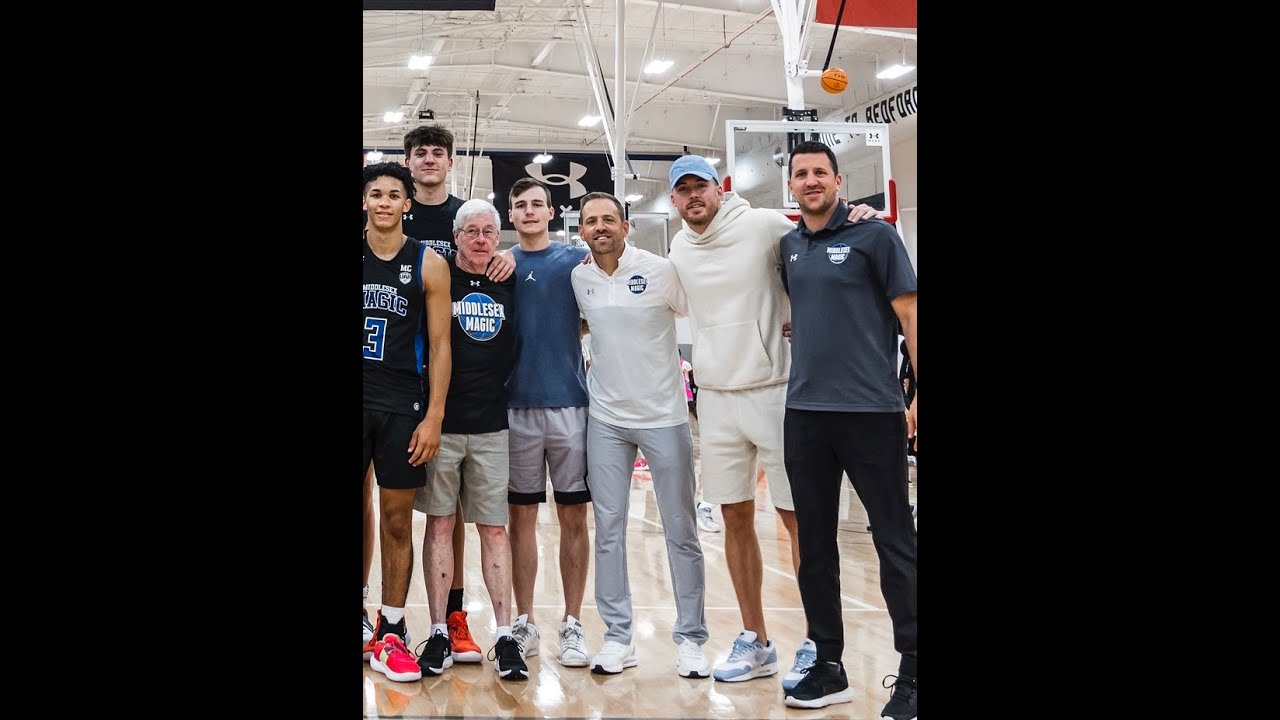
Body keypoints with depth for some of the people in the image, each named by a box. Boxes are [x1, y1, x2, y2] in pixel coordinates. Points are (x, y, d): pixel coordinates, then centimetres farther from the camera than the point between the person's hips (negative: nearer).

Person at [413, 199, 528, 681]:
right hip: (441, 422, -1)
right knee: (440, 523, 4)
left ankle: (505, 636, 6)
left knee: (494, 529, 3)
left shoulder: (512, 284, 7)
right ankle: (439, 633, 12)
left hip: (492, 425, 1)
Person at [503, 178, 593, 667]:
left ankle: (572, 624, 12)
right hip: (516, 405, 1)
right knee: (521, 516, 7)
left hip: (569, 402, -1)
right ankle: (524, 622, 18)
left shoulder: (576, 259, 6)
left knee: (573, 516, 3)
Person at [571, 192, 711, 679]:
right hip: (606, 419, 3)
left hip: (664, 415, -3)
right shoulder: (578, 279, 3)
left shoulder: (660, 270, -8)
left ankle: (690, 639, 14)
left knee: (680, 531, 3)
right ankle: (617, 637, 16)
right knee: (608, 528, 5)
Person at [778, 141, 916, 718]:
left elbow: (908, 314, -6)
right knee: (814, 545, 10)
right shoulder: (787, 246, 12)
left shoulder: (874, 235, -2)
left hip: (871, 411, -5)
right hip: (805, 412, 6)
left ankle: (910, 673, 10)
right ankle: (828, 666, 22)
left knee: (894, 543, 1)